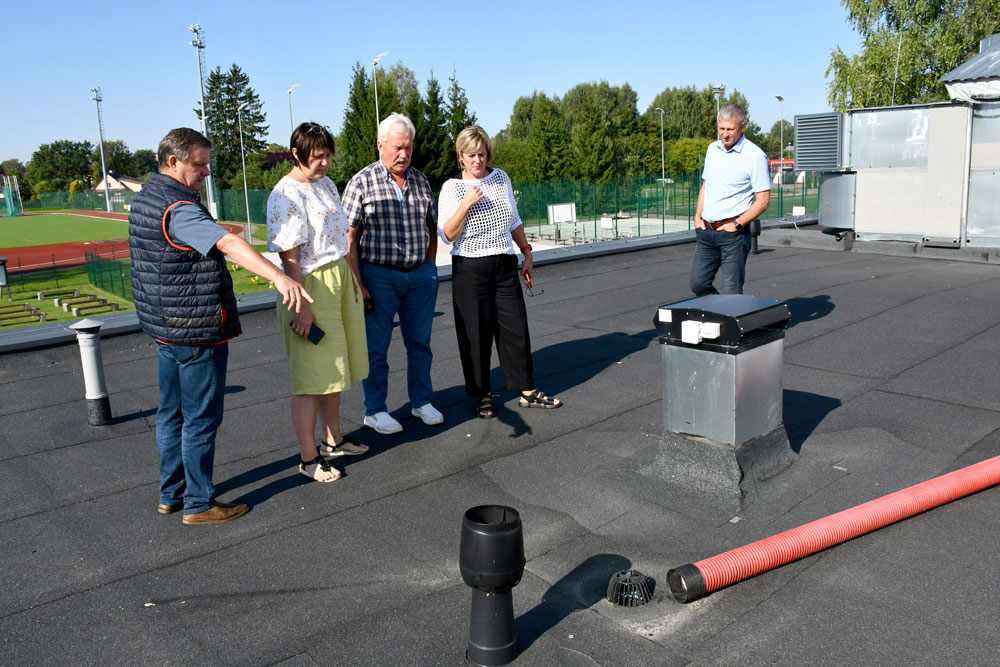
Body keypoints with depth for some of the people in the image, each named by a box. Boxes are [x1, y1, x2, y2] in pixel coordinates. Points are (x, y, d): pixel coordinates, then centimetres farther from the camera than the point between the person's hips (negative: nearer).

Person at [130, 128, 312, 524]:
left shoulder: (146, 200, 12)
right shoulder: (178, 208, -21)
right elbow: (229, 244, -37)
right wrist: (279, 278, -50)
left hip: (165, 328, 10)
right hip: (196, 332, -10)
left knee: (172, 413, 18)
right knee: (201, 418, 1)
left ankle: (171, 494, 31)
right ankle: (199, 505, 12)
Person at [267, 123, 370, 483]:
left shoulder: (327, 185, 11)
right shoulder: (286, 194, -15)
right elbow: (289, 256, -19)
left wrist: (354, 280, 18)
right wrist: (302, 307, -22)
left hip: (341, 281, 9)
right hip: (311, 286, -8)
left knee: (334, 370, 17)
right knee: (312, 377, -2)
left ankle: (333, 440, 32)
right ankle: (308, 458, 9)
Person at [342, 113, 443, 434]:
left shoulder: (420, 180, 9)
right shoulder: (362, 182, -5)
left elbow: (432, 227, 18)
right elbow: (349, 237, -8)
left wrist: (429, 269, 11)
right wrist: (357, 283, -13)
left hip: (420, 275, 4)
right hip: (379, 275, -4)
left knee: (420, 342, 12)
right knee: (376, 347, 3)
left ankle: (421, 401, 26)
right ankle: (374, 410, 16)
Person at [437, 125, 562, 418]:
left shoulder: (501, 178, 9)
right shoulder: (452, 188, -4)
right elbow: (448, 235, -11)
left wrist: (527, 252, 17)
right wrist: (466, 203, -20)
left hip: (505, 265, 4)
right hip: (470, 270, -3)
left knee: (516, 328, 5)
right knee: (476, 333, 1)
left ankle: (528, 392, 16)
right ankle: (483, 395, 16)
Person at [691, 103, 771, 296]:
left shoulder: (755, 156, -8)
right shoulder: (713, 149, 12)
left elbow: (763, 200, -9)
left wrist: (737, 224, -14)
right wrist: (698, 217, 9)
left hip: (733, 232, -6)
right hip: (706, 230, 6)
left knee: (732, 291, -5)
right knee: (698, 284, 8)